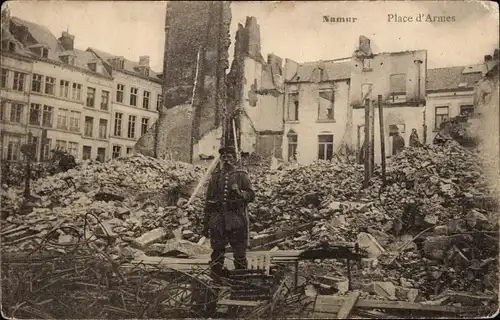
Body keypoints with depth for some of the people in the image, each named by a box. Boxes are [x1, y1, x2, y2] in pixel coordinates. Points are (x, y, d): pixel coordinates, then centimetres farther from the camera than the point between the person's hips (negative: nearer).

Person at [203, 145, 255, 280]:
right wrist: (206, 223, 11)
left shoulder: (241, 175, 4)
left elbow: (251, 195, 0)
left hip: (237, 220, -2)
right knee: (217, 252, 3)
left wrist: (239, 192, -20)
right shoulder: (215, 176, 12)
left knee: (240, 254, 3)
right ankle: (216, 281, 13)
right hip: (217, 220, 2)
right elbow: (208, 201, 14)